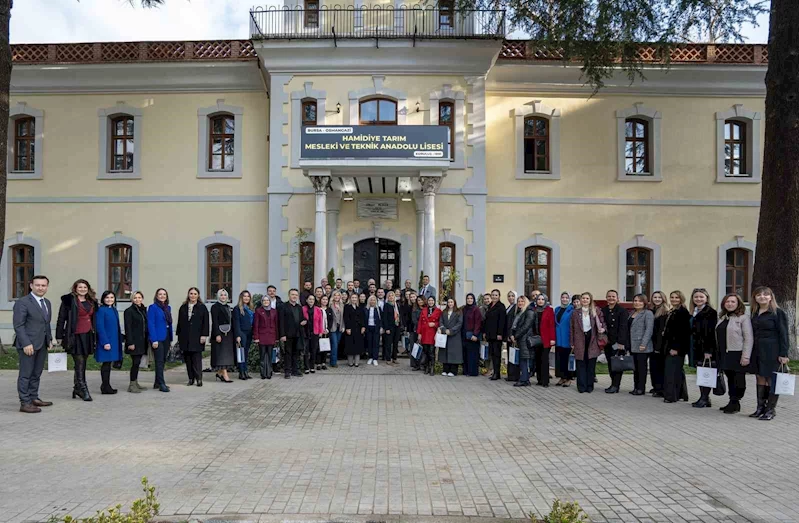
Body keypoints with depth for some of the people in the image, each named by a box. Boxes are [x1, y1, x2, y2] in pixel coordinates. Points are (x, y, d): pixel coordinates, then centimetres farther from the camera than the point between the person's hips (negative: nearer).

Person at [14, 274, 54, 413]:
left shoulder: (47, 303, 15)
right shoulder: (22, 302, -9)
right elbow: (18, 325, -13)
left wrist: (49, 340, 12)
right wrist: (26, 343, -18)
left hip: (42, 344, 7)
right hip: (28, 344, -7)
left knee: (36, 374, 12)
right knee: (25, 374, -2)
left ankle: (34, 398, 20)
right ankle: (25, 403, 1)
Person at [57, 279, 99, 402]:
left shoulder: (91, 302, 16)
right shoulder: (69, 300, -2)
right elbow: (61, 319, -3)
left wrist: (95, 336, 16)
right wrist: (59, 336, -7)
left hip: (88, 336, 6)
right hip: (75, 336, -6)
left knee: (82, 364, 11)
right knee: (80, 364, -7)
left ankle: (77, 389, 21)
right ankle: (83, 390, -6)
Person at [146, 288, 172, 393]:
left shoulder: (168, 308, 13)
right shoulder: (153, 307, -7)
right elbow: (150, 324, -12)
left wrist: (171, 339, 10)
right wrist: (154, 340, -18)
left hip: (166, 338, 7)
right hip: (157, 338, -7)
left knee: (163, 361, 11)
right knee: (159, 361, -6)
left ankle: (157, 383, 21)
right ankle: (161, 384, -5)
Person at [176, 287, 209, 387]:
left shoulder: (202, 307, 1)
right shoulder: (183, 307, 12)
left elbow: (205, 323, -2)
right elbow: (180, 323, 13)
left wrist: (204, 335, -10)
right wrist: (179, 336, 9)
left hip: (197, 338, -4)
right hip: (185, 338, 4)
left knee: (197, 359, -6)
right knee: (187, 359, 5)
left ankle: (198, 379, -3)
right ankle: (191, 379, 12)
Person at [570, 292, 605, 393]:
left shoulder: (596, 311, 5)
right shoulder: (575, 312, 7)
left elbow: (603, 322, 11)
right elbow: (572, 328, 7)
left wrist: (603, 328, -13)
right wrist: (572, 343, 3)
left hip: (592, 341, 0)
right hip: (580, 341, 0)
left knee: (591, 365, 3)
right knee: (581, 364, 1)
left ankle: (589, 386, 11)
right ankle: (581, 386, 6)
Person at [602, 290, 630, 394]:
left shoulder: (622, 311, -5)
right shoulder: (603, 310, 11)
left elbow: (623, 327, -11)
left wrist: (621, 342, -17)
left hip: (618, 342, -5)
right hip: (607, 342, 5)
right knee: (610, 364, 8)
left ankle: (615, 386, -1)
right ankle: (613, 384, 16)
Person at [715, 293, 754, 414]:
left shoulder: (743, 318, -6)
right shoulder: (722, 318, 15)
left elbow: (749, 338, -11)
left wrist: (746, 356, -16)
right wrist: (719, 353, 12)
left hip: (737, 354, -6)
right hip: (725, 355, 6)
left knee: (738, 380, 1)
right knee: (730, 379, 11)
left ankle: (735, 403, 9)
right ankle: (732, 402, 19)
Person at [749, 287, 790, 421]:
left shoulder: (778, 313, -6)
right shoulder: (754, 314, 12)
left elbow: (783, 334, -8)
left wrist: (783, 354, -13)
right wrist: (747, 354, 12)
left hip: (772, 351, -6)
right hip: (757, 350, 6)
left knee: (771, 379, 0)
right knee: (760, 379, 9)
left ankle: (771, 410, 8)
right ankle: (760, 408, 16)